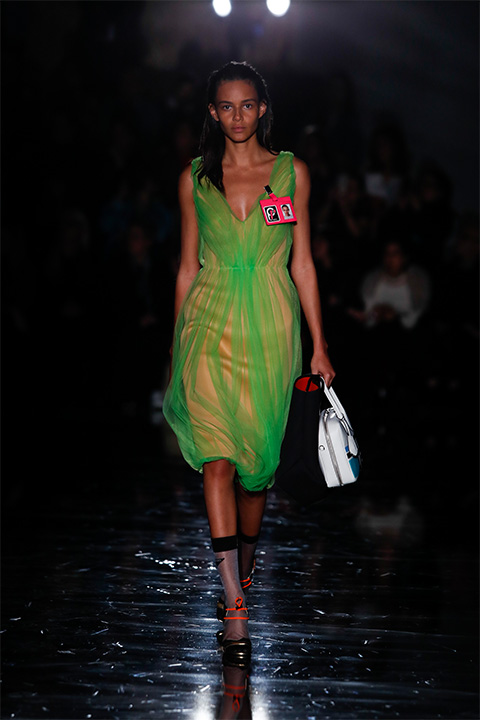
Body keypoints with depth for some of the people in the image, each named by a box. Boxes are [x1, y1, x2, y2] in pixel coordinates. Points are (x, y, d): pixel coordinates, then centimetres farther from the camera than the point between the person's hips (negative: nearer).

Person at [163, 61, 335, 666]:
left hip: (270, 327, 0)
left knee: (256, 461, 8)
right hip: (210, 325, 0)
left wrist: (318, 346, 4)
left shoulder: (292, 173, 5)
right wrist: (176, 348, 11)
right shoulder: (195, 178, 7)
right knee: (217, 458, -13)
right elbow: (188, 266, 11)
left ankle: (243, 572, 34)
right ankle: (236, 608, -17)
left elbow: (302, 263, 7)